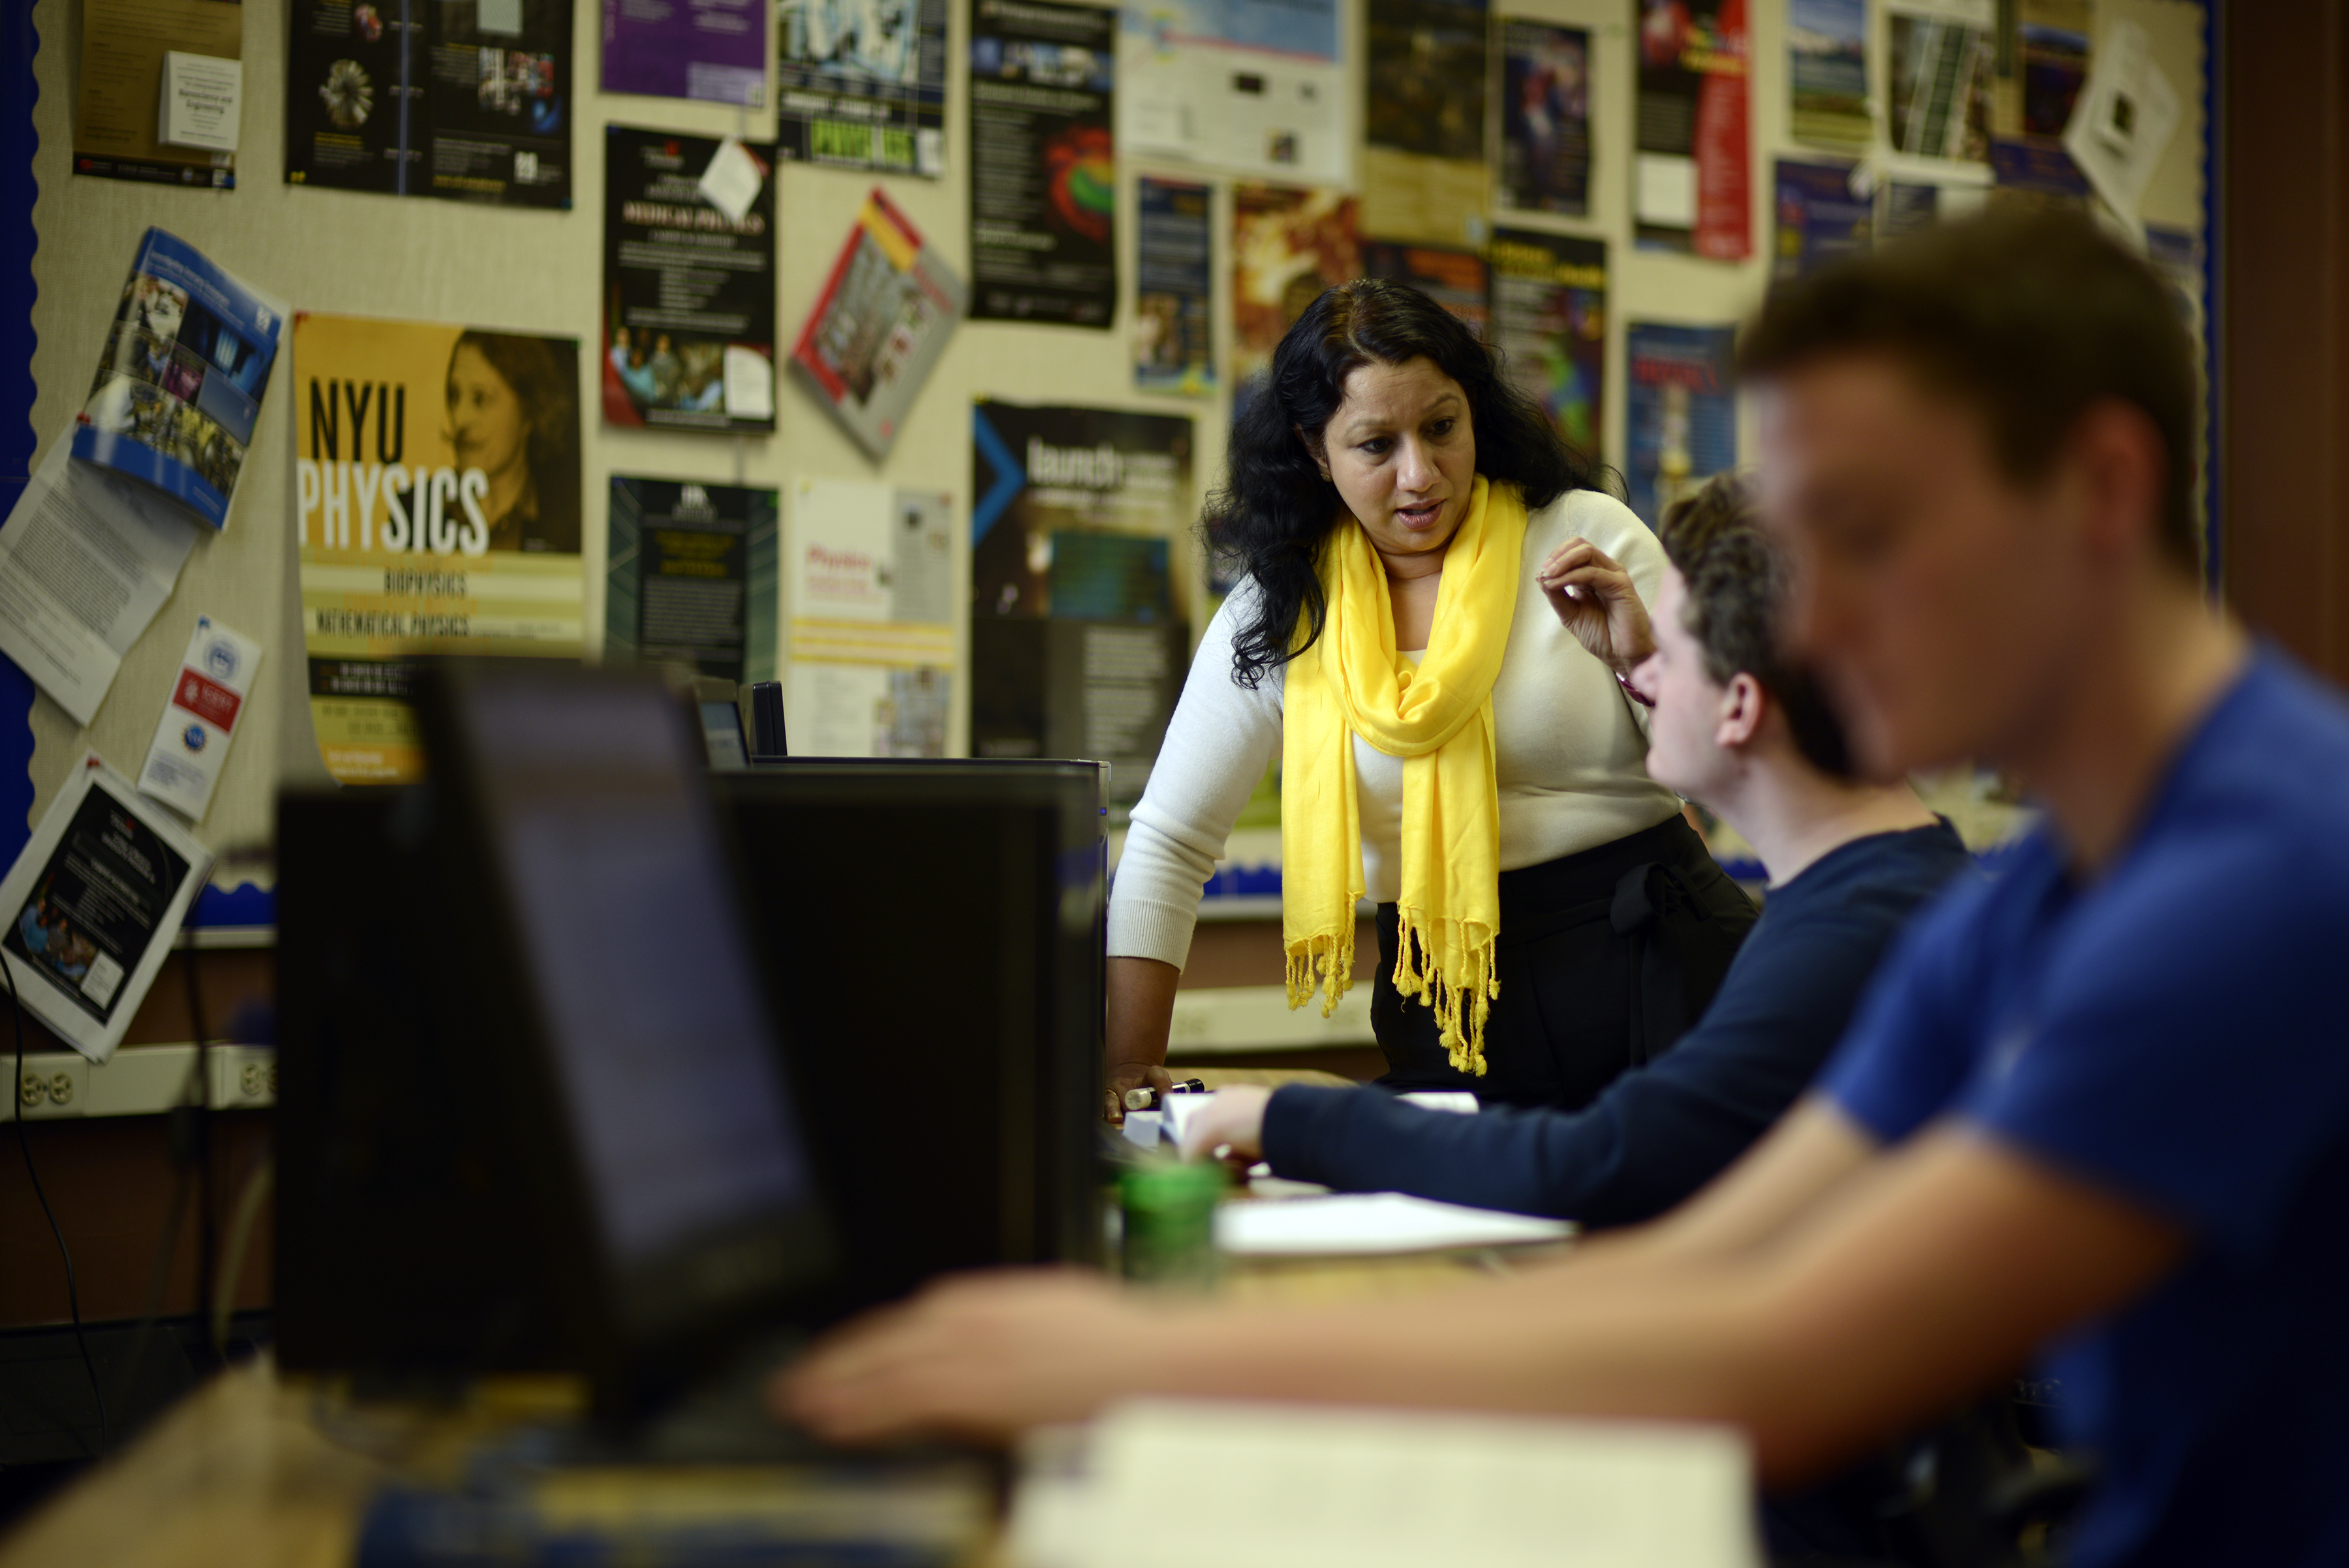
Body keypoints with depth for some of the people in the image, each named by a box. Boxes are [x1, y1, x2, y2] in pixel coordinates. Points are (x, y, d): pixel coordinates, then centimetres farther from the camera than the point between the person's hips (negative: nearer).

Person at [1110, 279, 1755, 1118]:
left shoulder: (1585, 537, 2)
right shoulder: (1279, 611, 5)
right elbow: (1168, 844, 9)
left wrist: (1641, 661, -14)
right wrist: (1128, 1066, 3)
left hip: (1663, 976, -1)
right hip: (1449, 1021, 2)